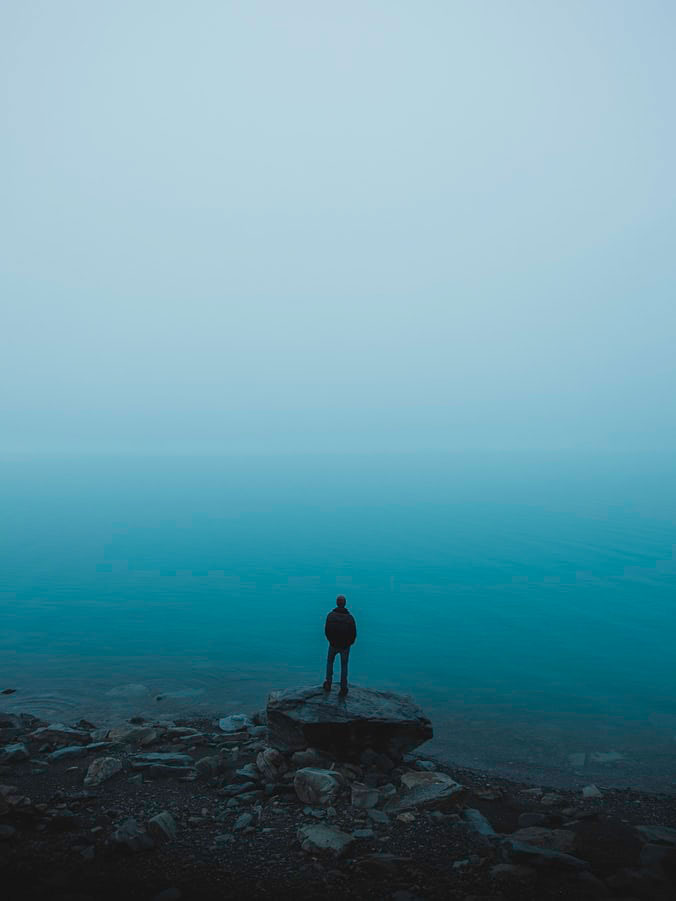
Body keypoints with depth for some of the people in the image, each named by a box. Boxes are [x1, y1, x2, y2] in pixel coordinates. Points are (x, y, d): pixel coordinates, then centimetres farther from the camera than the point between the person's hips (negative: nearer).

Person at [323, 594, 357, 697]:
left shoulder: (330, 615, -16)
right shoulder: (350, 617, -18)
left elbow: (326, 631, -8)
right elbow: (354, 634, -12)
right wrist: (350, 643, 8)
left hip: (333, 645, 1)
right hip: (345, 646, -1)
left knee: (329, 662, 25)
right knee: (344, 666, 16)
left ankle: (328, 684, 28)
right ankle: (343, 689, 17)